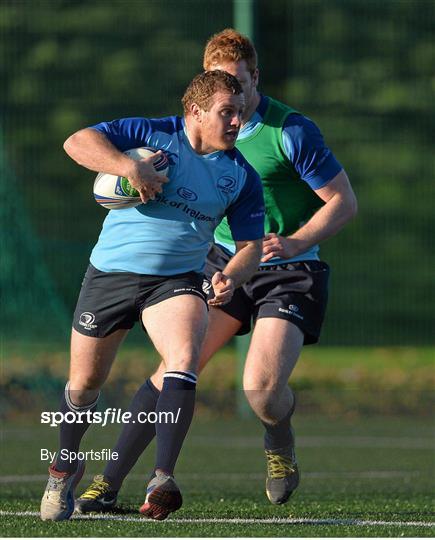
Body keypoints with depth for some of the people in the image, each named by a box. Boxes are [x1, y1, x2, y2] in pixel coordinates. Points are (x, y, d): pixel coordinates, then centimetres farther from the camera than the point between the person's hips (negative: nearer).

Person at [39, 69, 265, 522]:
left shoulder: (242, 176, 2)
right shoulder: (150, 134, -6)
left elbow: (250, 245, 6)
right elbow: (78, 142, -15)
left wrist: (230, 277, -16)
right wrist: (129, 167, -29)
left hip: (177, 281, 1)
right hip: (110, 275, -1)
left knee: (184, 359, -29)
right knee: (84, 382, 8)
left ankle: (162, 479, -34)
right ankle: (64, 467, 38)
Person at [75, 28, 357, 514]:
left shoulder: (291, 131, -15)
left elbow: (344, 202, -11)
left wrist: (294, 243, -25)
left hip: (290, 271, -4)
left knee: (261, 387, -22)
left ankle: (280, 446, 15)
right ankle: (108, 483, -8)